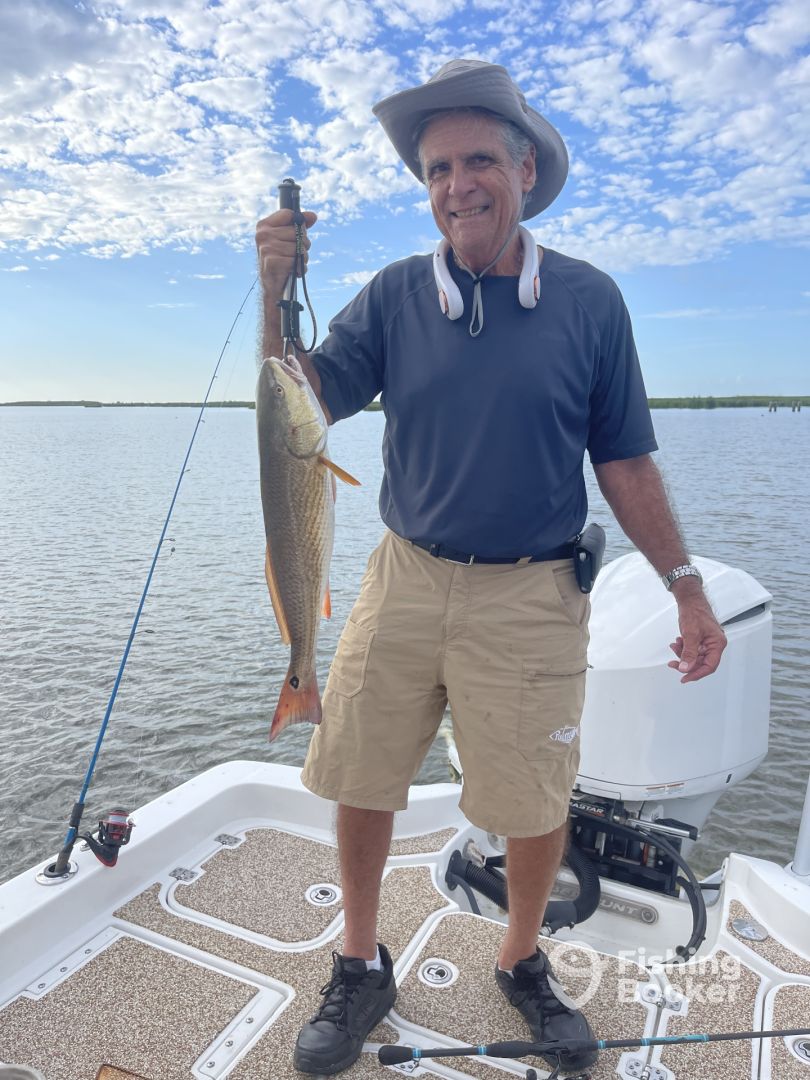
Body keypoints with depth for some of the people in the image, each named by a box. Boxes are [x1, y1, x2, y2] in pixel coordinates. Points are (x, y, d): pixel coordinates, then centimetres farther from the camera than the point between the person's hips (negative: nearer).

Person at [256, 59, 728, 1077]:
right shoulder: (393, 296, 3)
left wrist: (685, 586, 2)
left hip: (531, 596, -1)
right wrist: (276, 293, -16)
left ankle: (523, 964, 40)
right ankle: (361, 968, 36)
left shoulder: (590, 300, 1)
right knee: (360, 781, 10)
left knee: (536, 801, 9)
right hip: (404, 578, 2)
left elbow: (624, 461, 4)